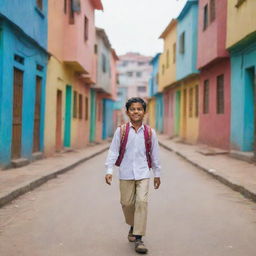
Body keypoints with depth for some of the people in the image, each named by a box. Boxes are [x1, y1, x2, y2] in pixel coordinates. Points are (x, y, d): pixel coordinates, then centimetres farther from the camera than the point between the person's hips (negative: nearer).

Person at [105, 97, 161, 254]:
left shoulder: (150, 132, 2)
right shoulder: (121, 131, 0)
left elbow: (154, 154, 10)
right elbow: (113, 151, 0)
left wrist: (157, 174, 13)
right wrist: (109, 170, -8)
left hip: (143, 173, 0)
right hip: (126, 173, 1)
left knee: (142, 201, -12)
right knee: (127, 203, 8)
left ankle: (139, 238, -6)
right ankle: (133, 226, 37)